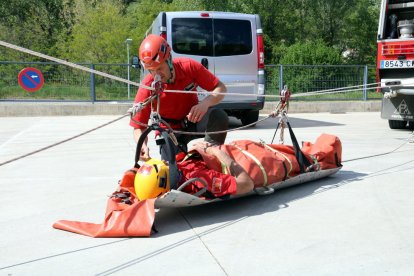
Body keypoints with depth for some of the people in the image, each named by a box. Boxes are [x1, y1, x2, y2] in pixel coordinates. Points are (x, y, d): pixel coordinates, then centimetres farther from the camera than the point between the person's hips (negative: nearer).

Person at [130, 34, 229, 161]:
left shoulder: (189, 67, -22)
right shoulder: (146, 88, -24)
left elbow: (221, 88, -16)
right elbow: (139, 127, -15)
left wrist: (205, 103, -38)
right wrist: (142, 145, -38)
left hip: (193, 119, 1)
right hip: (170, 131, -1)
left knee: (219, 116, -31)